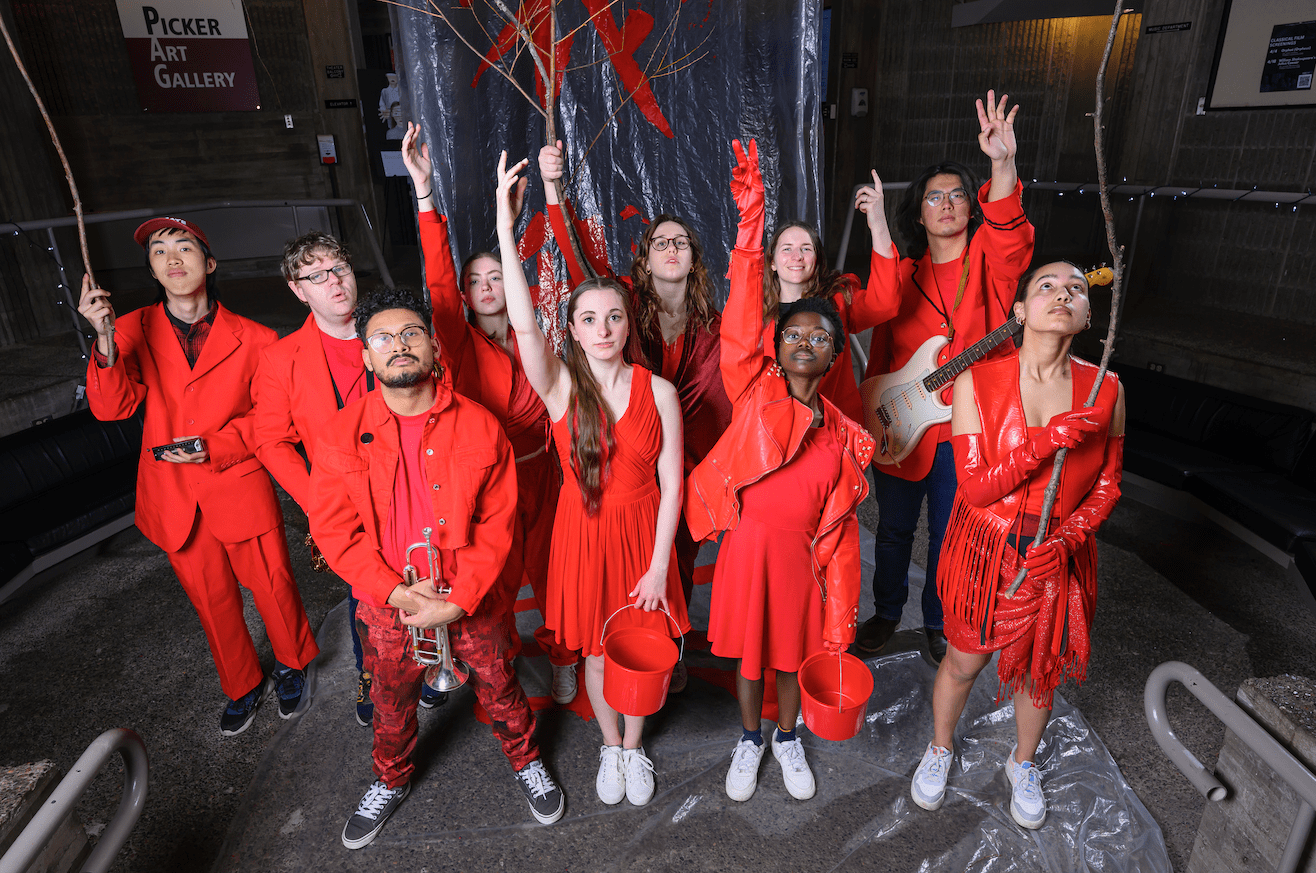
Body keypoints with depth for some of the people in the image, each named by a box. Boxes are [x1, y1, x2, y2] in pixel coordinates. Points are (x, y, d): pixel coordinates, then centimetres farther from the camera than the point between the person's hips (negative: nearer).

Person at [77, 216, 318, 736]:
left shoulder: (253, 340, -7)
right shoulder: (134, 331, -2)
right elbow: (112, 407, -14)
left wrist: (215, 446, -17)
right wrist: (106, 342, -30)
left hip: (240, 492, -2)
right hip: (176, 502, 2)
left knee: (273, 587, 10)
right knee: (212, 601, 17)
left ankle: (292, 665, 40)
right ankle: (243, 687, 41)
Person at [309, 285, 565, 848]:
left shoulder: (479, 426, -12)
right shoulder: (343, 434, -9)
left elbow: (497, 522, -10)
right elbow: (334, 530, -7)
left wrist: (457, 600, -17)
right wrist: (399, 593, -17)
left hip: (473, 603, -1)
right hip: (389, 607, 1)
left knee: (499, 690, 19)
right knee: (391, 706, 23)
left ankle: (525, 761, 50)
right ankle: (390, 781, 54)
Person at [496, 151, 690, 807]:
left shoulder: (658, 392, -8)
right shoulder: (561, 386, -9)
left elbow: (670, 484, -6)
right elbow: (522, 323, -27)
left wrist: (659, 564, -9)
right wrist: (505, 227, -33)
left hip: (643, 531, 0)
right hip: (584, 530, 0)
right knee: (595, 649, 16)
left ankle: (634, 745, 42)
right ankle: (610, 747, 43)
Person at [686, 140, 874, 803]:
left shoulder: (842, 436, -2)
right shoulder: (754, 390, -8)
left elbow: (839, 532, 0)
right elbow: (741, 319, -22)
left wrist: (840, 623, 1)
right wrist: (751, 215, -30)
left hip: (801, 559, 2)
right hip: (747, 550, -1)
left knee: (794, 654, 20)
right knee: (749, 655, 17)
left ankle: (787, 739, 49)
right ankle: (749, 741, 44)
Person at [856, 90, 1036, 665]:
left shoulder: (988, 261, -1)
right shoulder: (905, 272, 3)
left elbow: (1010, 237, -25)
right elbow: (882, 311, -18)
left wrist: (1002, 166, -42)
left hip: (964, 428, -1)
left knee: (949, 534, 13)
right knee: (894, 530, 15)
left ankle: (938, 622, 36)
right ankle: (886, 613, 38)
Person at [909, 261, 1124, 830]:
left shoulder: (1105, 389, -7)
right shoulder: (976, 382, -15)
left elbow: (1107, 486, 3)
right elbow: (975, 487, -16)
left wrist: (1067, 539, -14)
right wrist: (1048, 442, -28)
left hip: (1058, 561, 2)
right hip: (984, 552, -2)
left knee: (1038, 669, 19)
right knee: (965, 661, 15)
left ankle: (1023, 764, 51)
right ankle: (939, 749, 46)